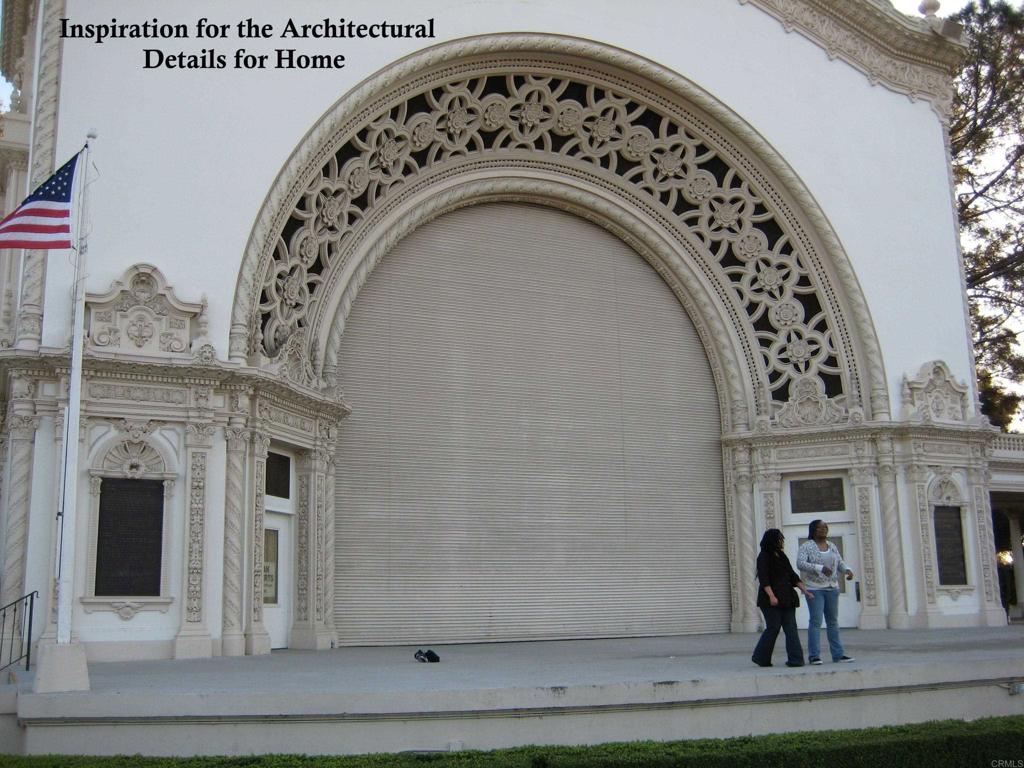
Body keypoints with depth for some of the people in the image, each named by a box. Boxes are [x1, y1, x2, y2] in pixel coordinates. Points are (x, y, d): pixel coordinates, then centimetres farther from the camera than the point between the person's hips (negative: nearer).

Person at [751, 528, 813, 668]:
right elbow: (763, 579, -15)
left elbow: (792, 575, 20)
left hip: (786, 598, 7)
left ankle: (795, 659, -3)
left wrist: (804, 590, 10)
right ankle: (760, 657, 7)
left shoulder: (782, 556, 18)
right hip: (771, 600, -7)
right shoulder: (764, 557, -6)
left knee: (791, 627, -1)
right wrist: (771, 596, -24)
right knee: (773, 627, -7)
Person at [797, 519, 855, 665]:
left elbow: (840, 563, 12)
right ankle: (814, 655, -5)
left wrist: (847, 570, -10)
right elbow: (800, 564, -18)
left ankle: (838, 654, 14)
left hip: (832, 588, 6)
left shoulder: (832, 546, 13)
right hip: (814, 588, -6)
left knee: (833, 621, 9)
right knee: (815, 621, -8)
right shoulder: (806, 546, -5)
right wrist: (820, 568, -29)